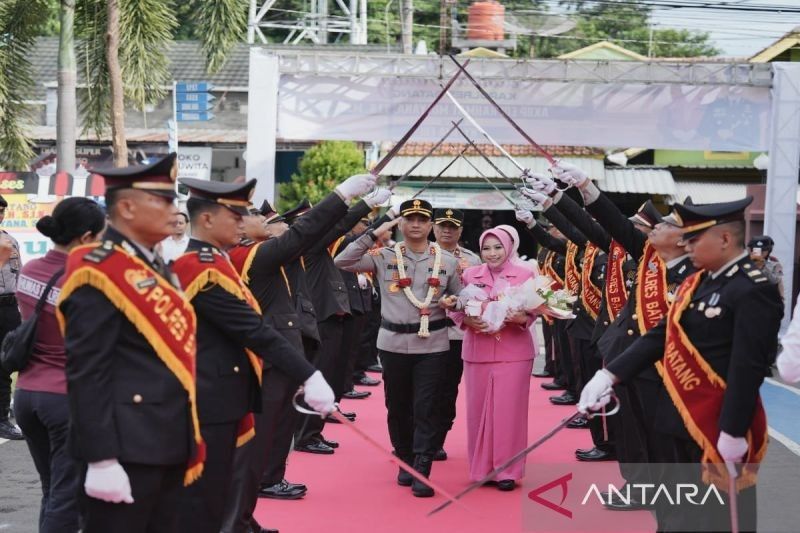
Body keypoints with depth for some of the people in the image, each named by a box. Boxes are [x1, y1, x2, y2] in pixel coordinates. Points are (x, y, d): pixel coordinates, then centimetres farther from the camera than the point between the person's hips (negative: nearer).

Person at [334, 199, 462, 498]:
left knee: (424, 408, -3)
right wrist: (373, 234, -13)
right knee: (397, 406, 11)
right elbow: (343, 262, -10)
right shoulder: (384, 257, 0)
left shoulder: (447, 261, 3)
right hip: (394, 343, 1)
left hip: (432, 344, -1)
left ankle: (422, 473, -1)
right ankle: (405, 461, 28)